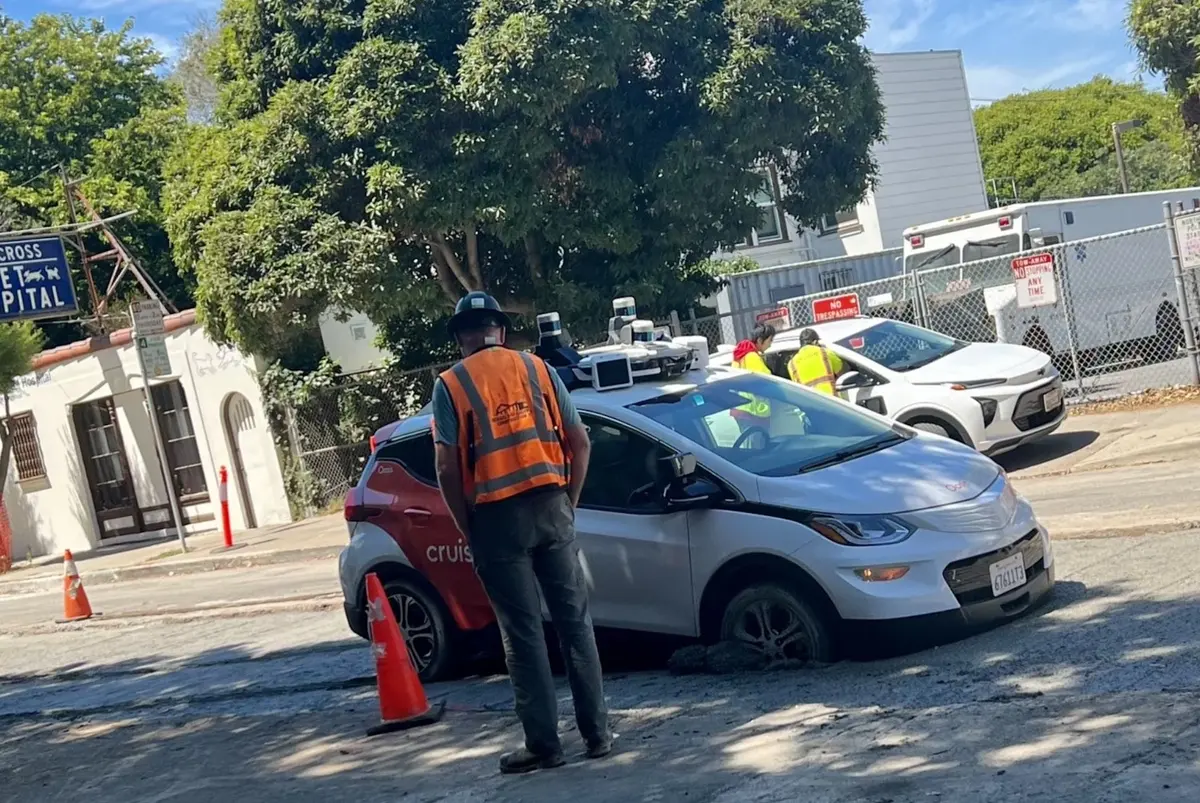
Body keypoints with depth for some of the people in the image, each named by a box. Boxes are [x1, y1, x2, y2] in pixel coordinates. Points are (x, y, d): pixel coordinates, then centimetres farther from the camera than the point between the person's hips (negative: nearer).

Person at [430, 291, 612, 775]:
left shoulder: (450, 385, 0)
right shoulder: (538, 369, 9)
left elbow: (448, 468, -7)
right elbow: (579, 443, 5)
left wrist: (467, 529, 3)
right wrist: (569, 504, 13)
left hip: (497, 517, -2)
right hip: (550, 506, 3)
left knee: (522, 632, 3)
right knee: (574, 620, 10)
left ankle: (544, 744, 6)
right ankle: (597, 733, 13)